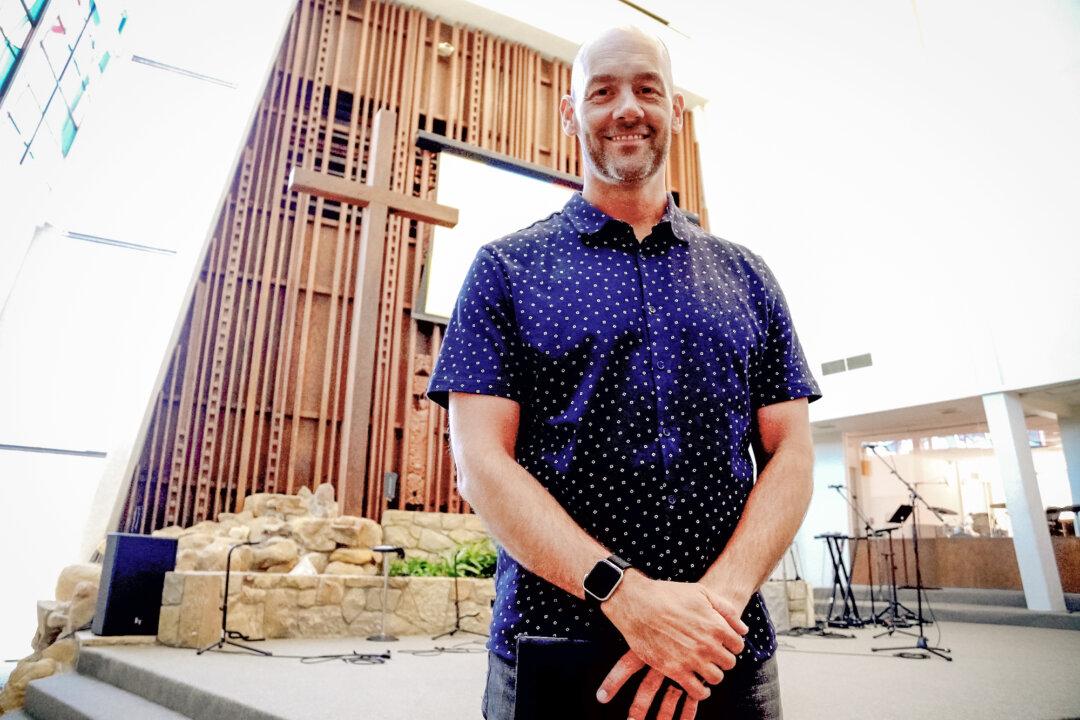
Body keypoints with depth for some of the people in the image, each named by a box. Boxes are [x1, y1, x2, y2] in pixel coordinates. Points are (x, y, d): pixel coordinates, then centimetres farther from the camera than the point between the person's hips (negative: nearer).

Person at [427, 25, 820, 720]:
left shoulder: (746, 276, 8)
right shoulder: (507, 268, 0)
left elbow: (790, 452, 3)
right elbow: (482, 461, -9)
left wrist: (717, 599, -13)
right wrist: (627, 594, -20)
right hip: (550, 647, -2)